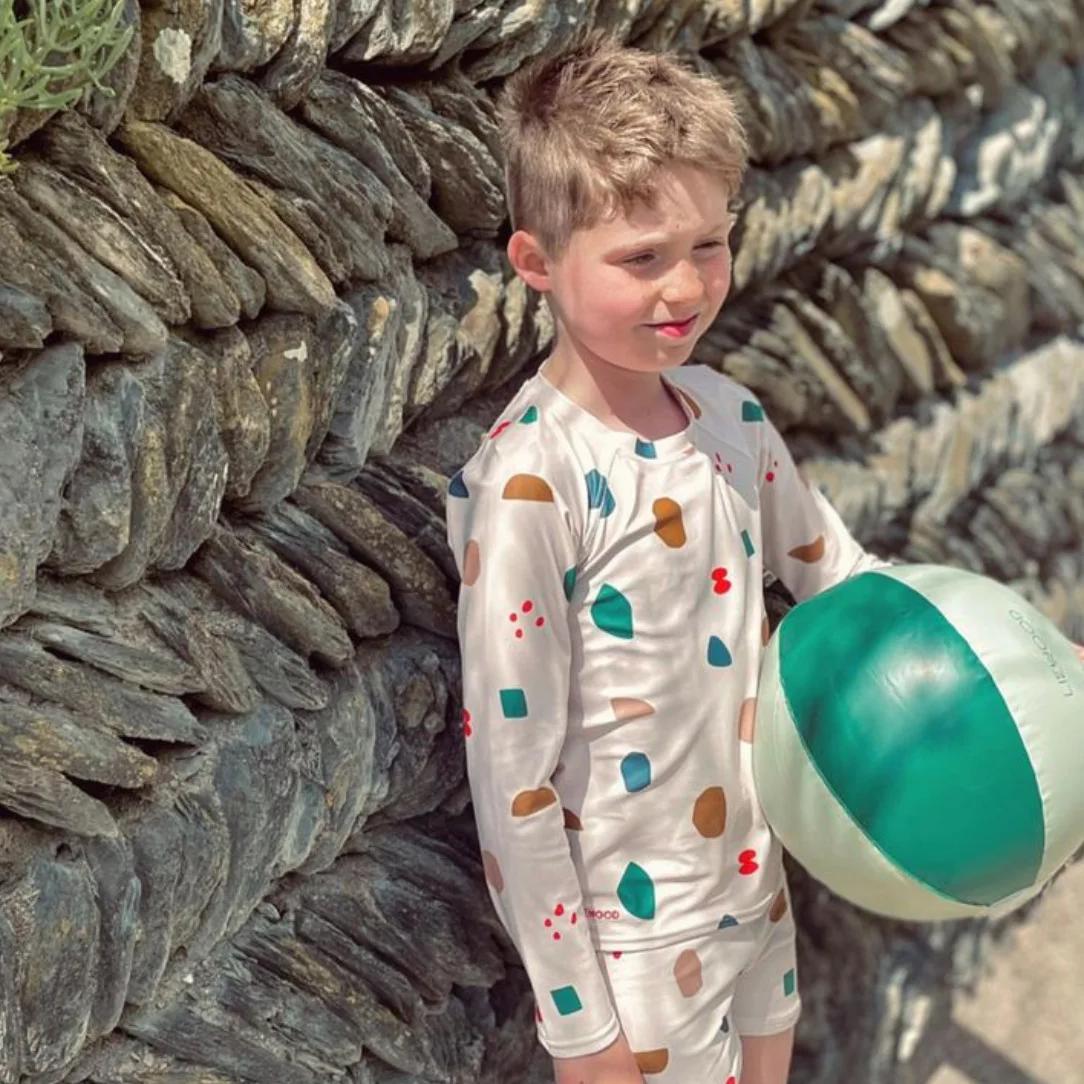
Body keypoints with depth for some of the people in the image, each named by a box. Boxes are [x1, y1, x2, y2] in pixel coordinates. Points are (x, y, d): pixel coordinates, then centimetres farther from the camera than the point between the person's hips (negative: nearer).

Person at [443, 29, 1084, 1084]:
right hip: (630, 932, -6)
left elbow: (835, 568, 12)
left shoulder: (726, 413, -4)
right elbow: (510, 771, -20)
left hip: (755, 882, 6)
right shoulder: (531, 482, -24)